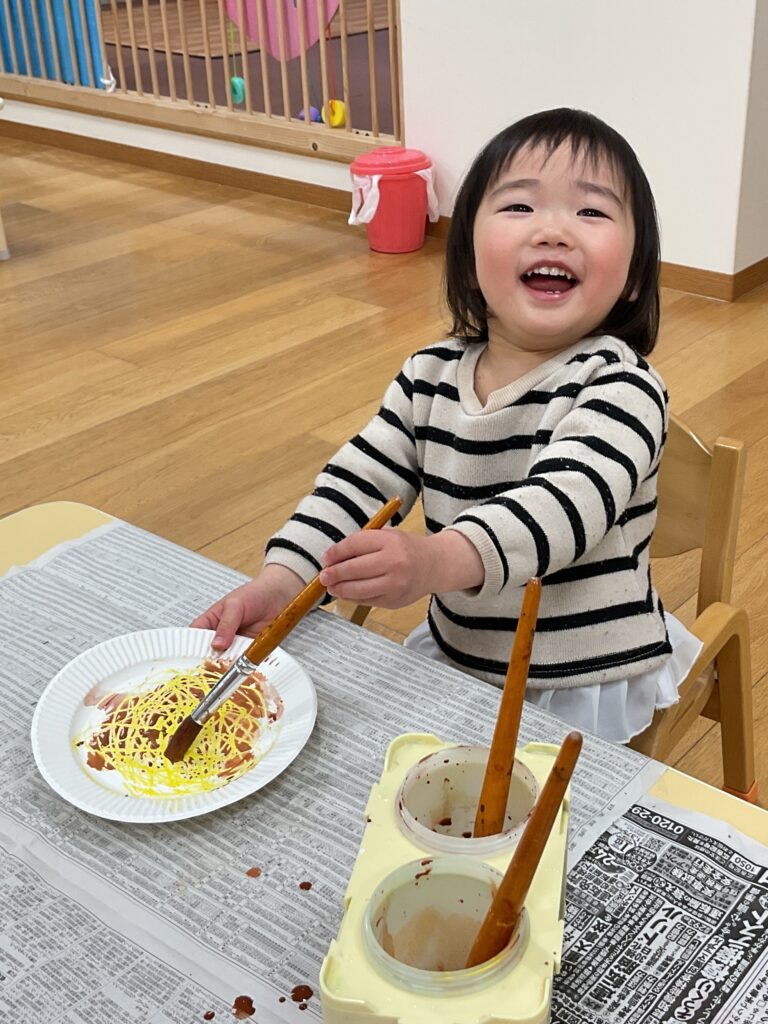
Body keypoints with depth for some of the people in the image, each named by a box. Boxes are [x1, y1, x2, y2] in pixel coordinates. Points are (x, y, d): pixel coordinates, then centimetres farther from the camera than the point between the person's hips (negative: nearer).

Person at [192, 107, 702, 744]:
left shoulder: (620, 387, -21)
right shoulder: (430, 378, -3)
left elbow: (564, 504, -37)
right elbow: (359, 482, -2)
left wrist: (438, 560, -56)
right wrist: (281, 580, -19)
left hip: (586, 691, -5)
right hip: (452, 654, 5)